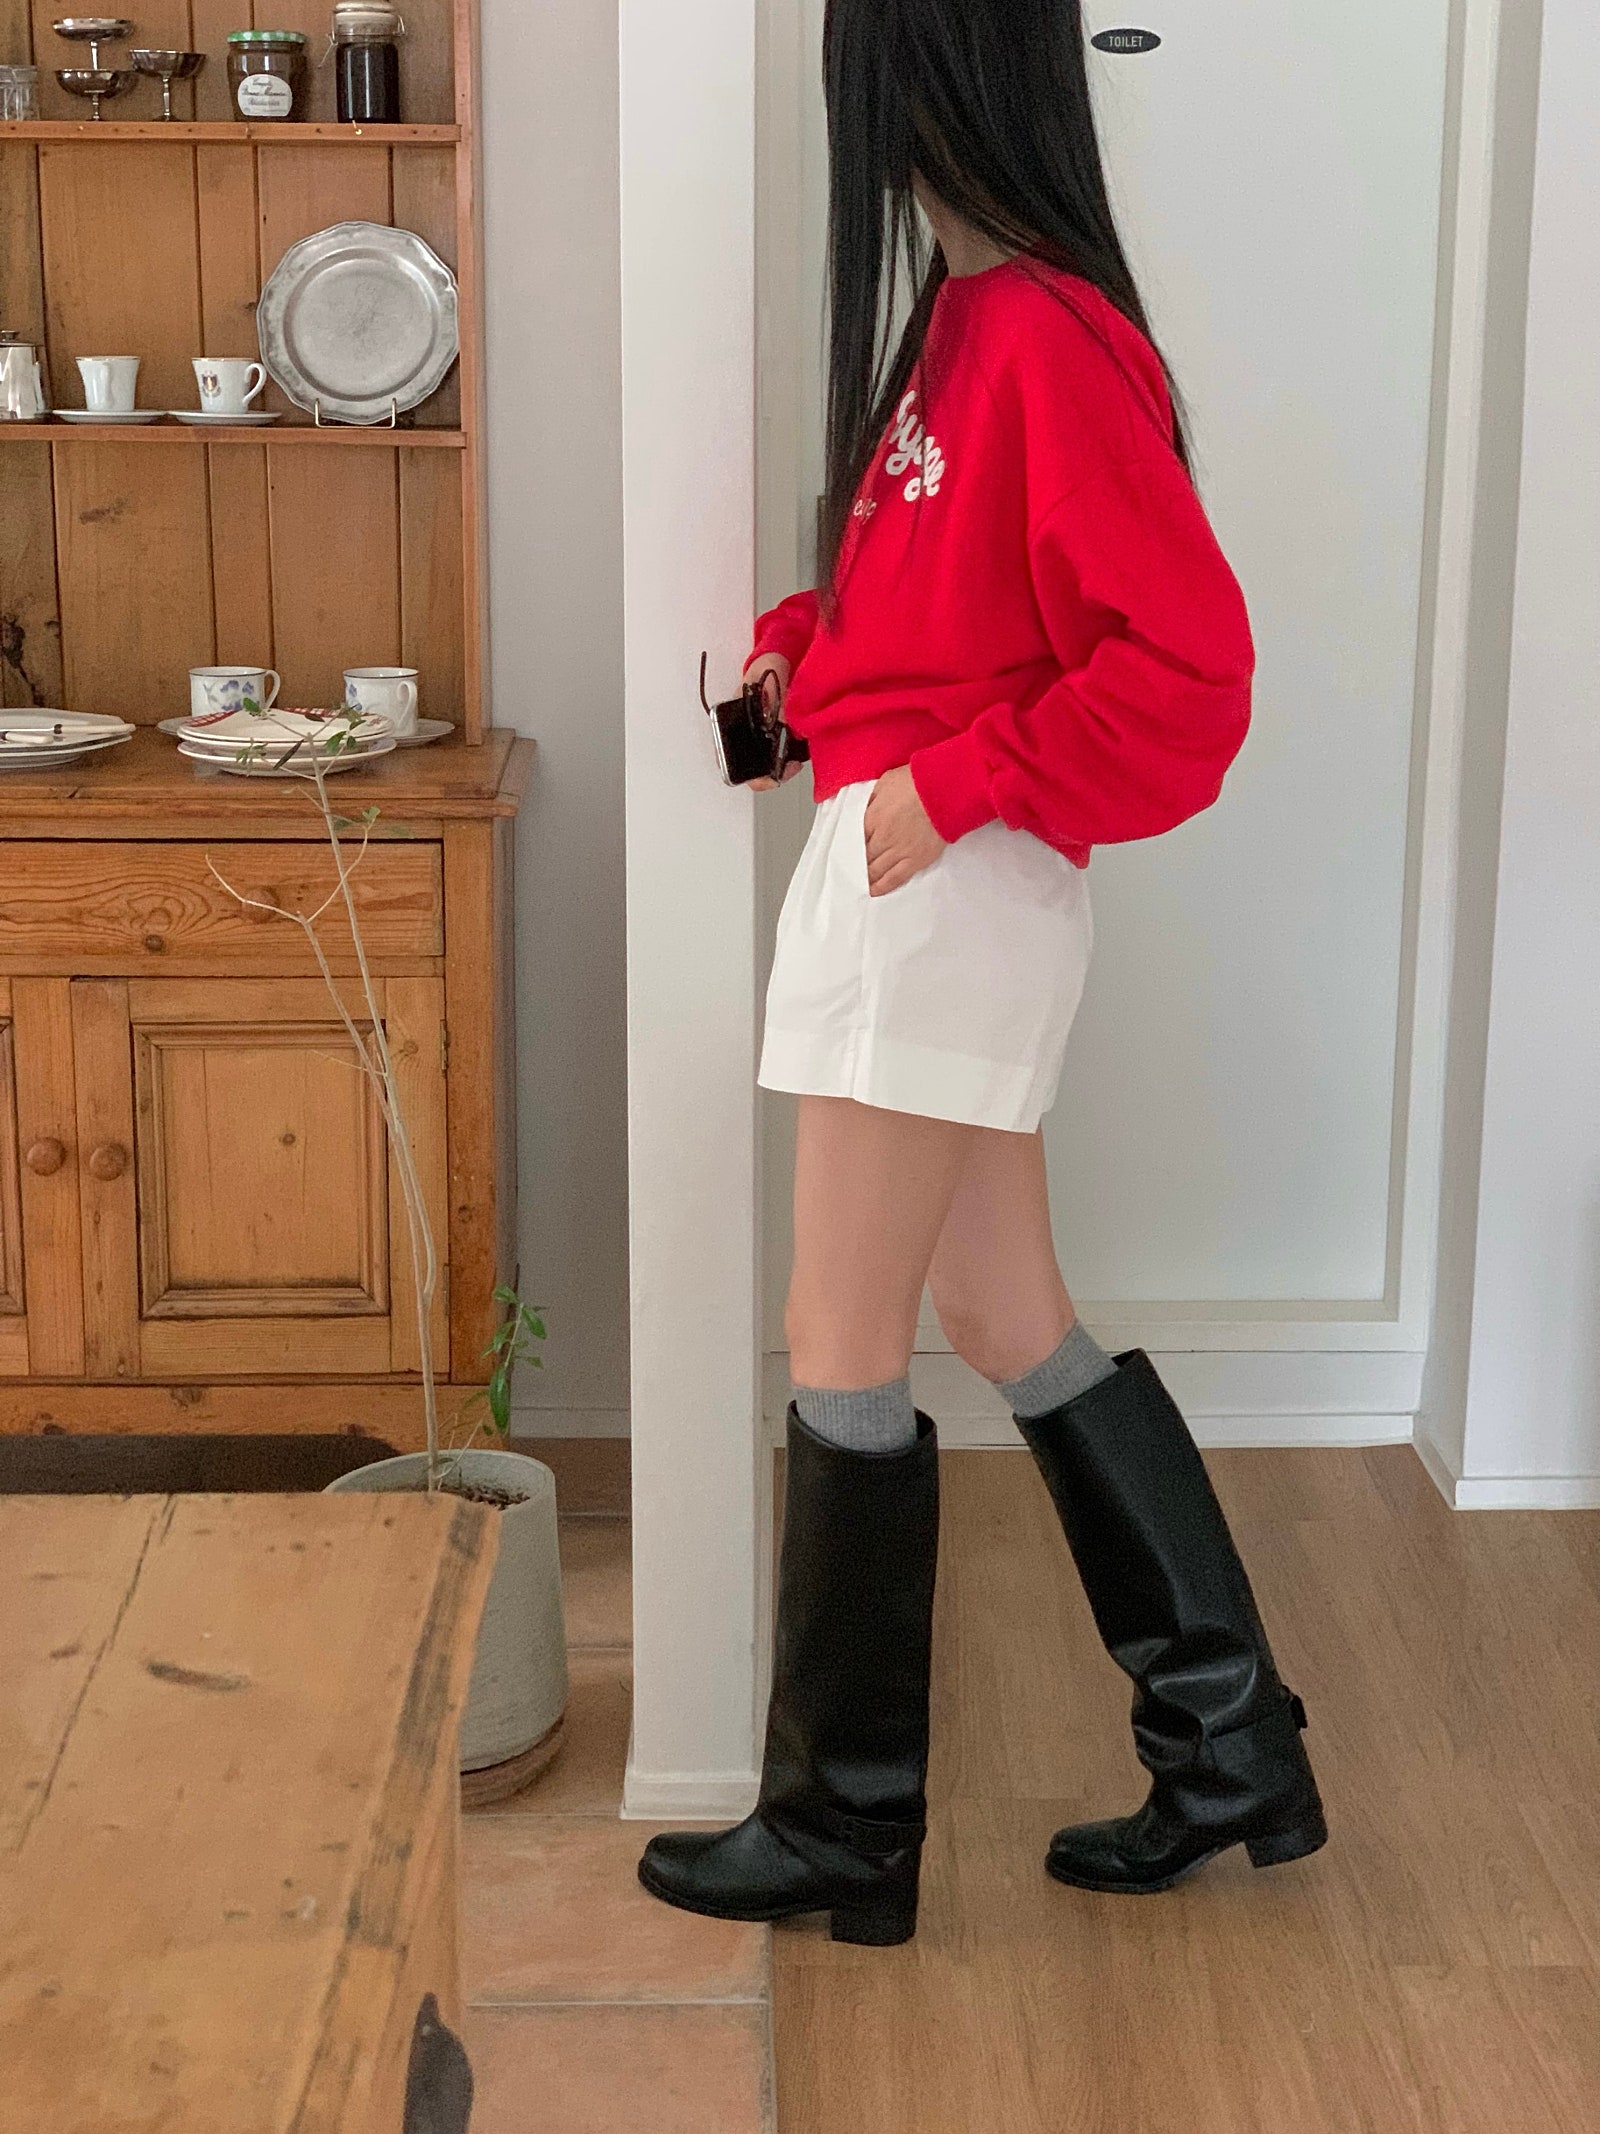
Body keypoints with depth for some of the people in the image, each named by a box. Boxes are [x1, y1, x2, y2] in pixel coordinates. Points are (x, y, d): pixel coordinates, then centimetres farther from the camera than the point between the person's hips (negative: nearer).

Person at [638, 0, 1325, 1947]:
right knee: (1005, 1317, 15)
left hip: (950, 886, -10)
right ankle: (1228, 1744, 25)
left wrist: (956, 784, -18)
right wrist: (806, 653, 7)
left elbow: (1182, 670, -20)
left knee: (842, 1347, 0)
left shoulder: (1048, 336, -17)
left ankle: (844, 1824, 15)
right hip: (902, 864, 10)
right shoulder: (965, 314, 12)